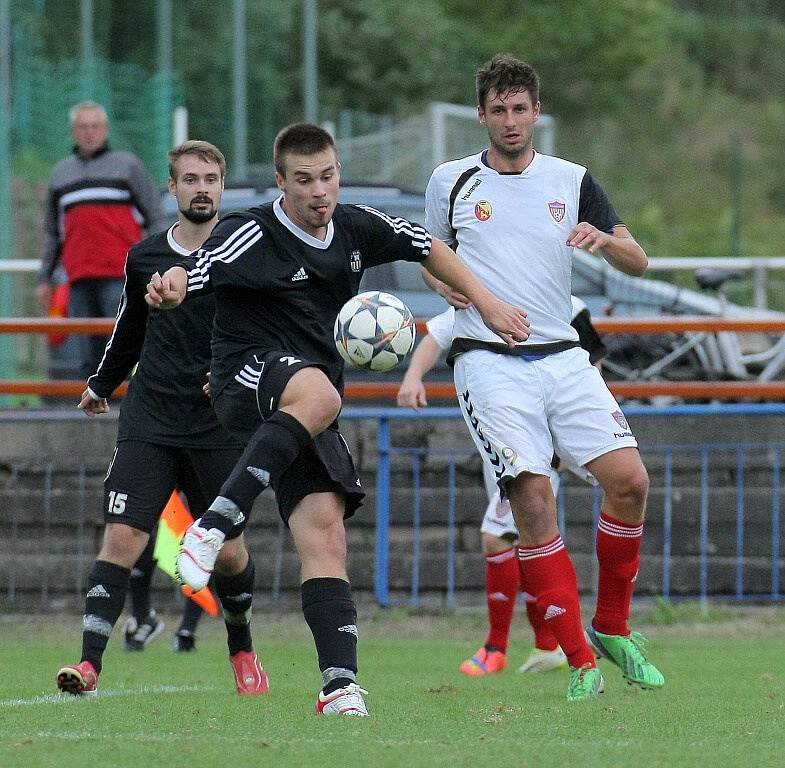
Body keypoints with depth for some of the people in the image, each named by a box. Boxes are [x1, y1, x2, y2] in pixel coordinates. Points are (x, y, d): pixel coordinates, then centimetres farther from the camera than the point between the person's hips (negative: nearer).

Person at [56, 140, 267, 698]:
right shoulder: (144, 258, 8)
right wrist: (101, 385, 38)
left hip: (219, 426, -1)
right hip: (149, 421, 2)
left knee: (228, 551, 4)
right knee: (122, 536, -12)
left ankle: (242, 650, 31)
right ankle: (89, 663, -17)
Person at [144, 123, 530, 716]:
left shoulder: (357, 228, 9)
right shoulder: (253, 234, -10)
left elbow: (428, 246, 26)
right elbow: (193, 274, -25)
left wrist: (486, 304, 22)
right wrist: (171, 287, -49)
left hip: (311, 411, 6)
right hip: (250, 375, -6)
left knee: (325, 534, -10)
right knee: (318, 393, -41)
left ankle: (340, 687, -17)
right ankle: (213, 526, -42)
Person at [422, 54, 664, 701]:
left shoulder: (571, 181, 10)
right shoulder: (451, 182, 8)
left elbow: (638, 262, 6)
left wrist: (605, 240, -15)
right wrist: (447, 282, 3)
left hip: (562, 356, 2)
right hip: (489, 362, -2)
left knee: (629, 481, -13)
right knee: (533, 500, -16)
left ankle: (612, 628, 8)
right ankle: (580, 662, -11)